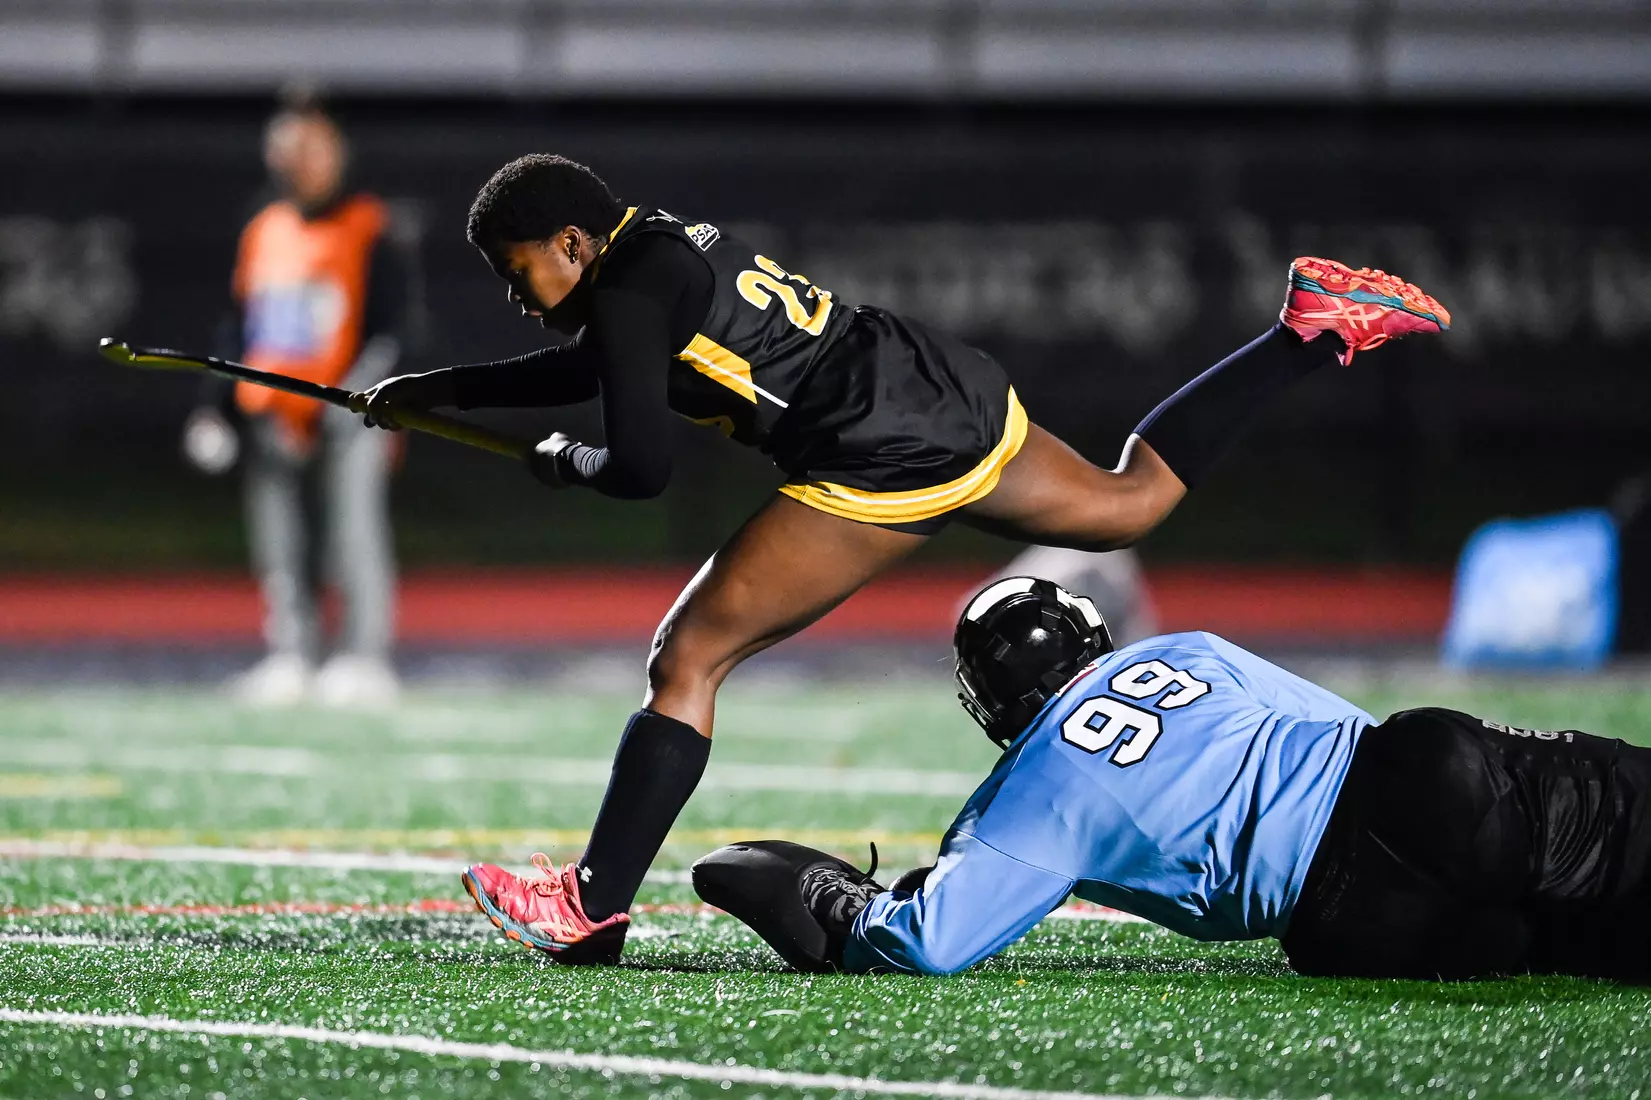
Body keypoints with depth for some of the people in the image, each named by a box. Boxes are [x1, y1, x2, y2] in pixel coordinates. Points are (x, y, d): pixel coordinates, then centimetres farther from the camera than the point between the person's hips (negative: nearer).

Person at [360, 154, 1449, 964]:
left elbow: (643, 470, -13)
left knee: (687, 659, -7)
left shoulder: (626, 295, -9)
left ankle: (595, 910, -9)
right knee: (1132, 500, 30)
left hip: (887, 464, -10)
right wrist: (435, 390, 35)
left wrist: (567, 462, 9)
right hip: (962, 396, 10)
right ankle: (1314, 326, 25)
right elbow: (583, 366, 35)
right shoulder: (672, 241, 18)